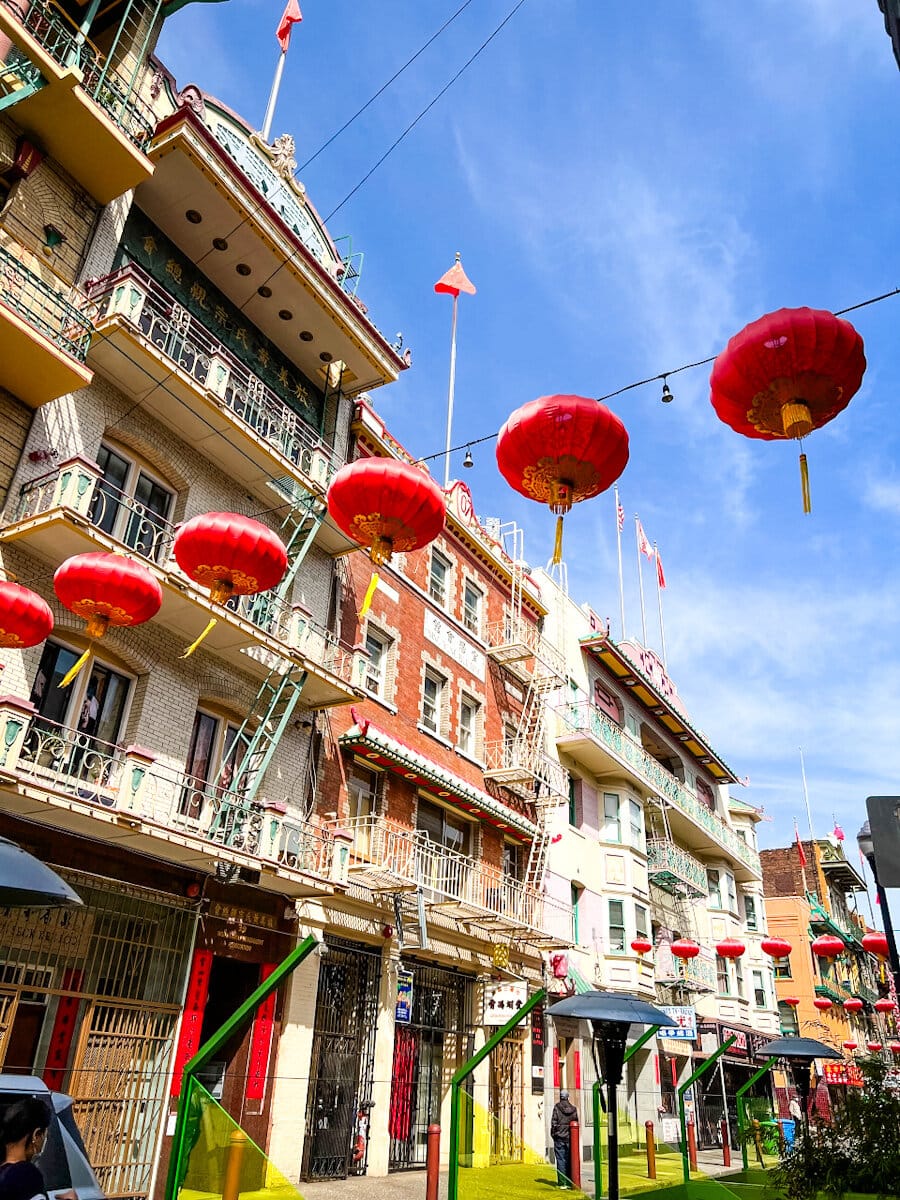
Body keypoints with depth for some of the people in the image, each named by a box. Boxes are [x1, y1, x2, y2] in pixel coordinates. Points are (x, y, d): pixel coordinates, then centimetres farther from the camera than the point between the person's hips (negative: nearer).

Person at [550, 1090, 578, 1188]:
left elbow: (554, 1122, -7)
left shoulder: (557, 1107, -6)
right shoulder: (573, 1109, 2)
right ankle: (569, 1182, 14)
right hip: (570, 1138, 3)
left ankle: (562, 1182, -1)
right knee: (569, 1160, 11)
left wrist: (553, 1134, 3)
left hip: (559, 1137, -3)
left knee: (561, 1160, 1)